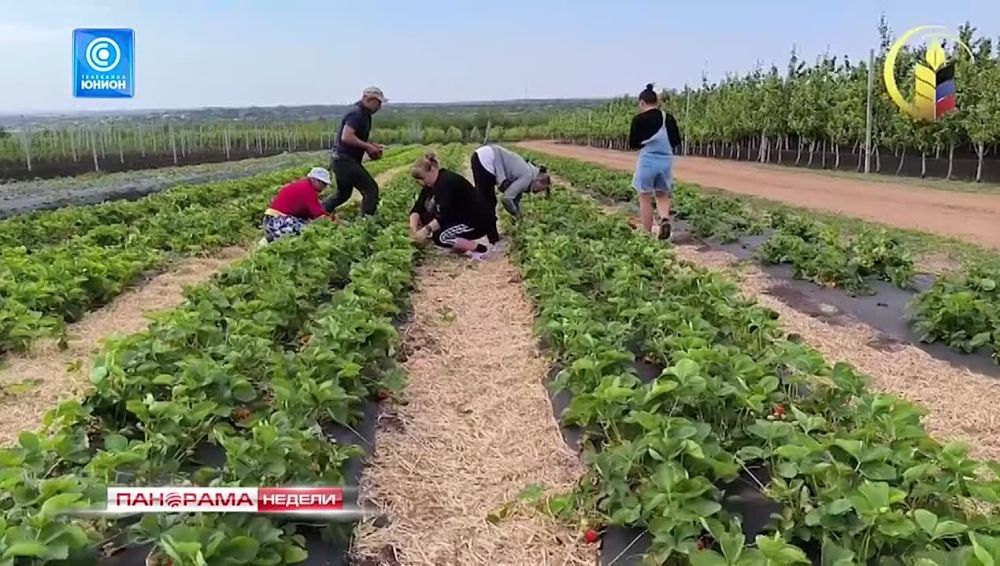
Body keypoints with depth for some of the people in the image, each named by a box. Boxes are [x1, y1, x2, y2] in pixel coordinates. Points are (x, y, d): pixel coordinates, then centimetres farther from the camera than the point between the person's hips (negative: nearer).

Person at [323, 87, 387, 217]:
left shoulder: (364, 114, 16)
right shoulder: (357, 114, -16)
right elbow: (346, 137, -28)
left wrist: (371, 146, 10)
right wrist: (368, 146, -20)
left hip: (342, 160, 11)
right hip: (345, 160, -11)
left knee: (343, 193, 23)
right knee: (371, 189, -10)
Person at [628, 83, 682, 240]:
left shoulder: (639, 119, -9)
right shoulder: (669, 119, 4)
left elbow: (633, 144, -6)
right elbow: (676, 142, 8)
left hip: (647, 161, -4)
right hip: (666, 161, 4)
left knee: (645, 199, 8)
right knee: (662, 196, 19)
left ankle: (647, 234, 11)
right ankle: (665, 219, -9)